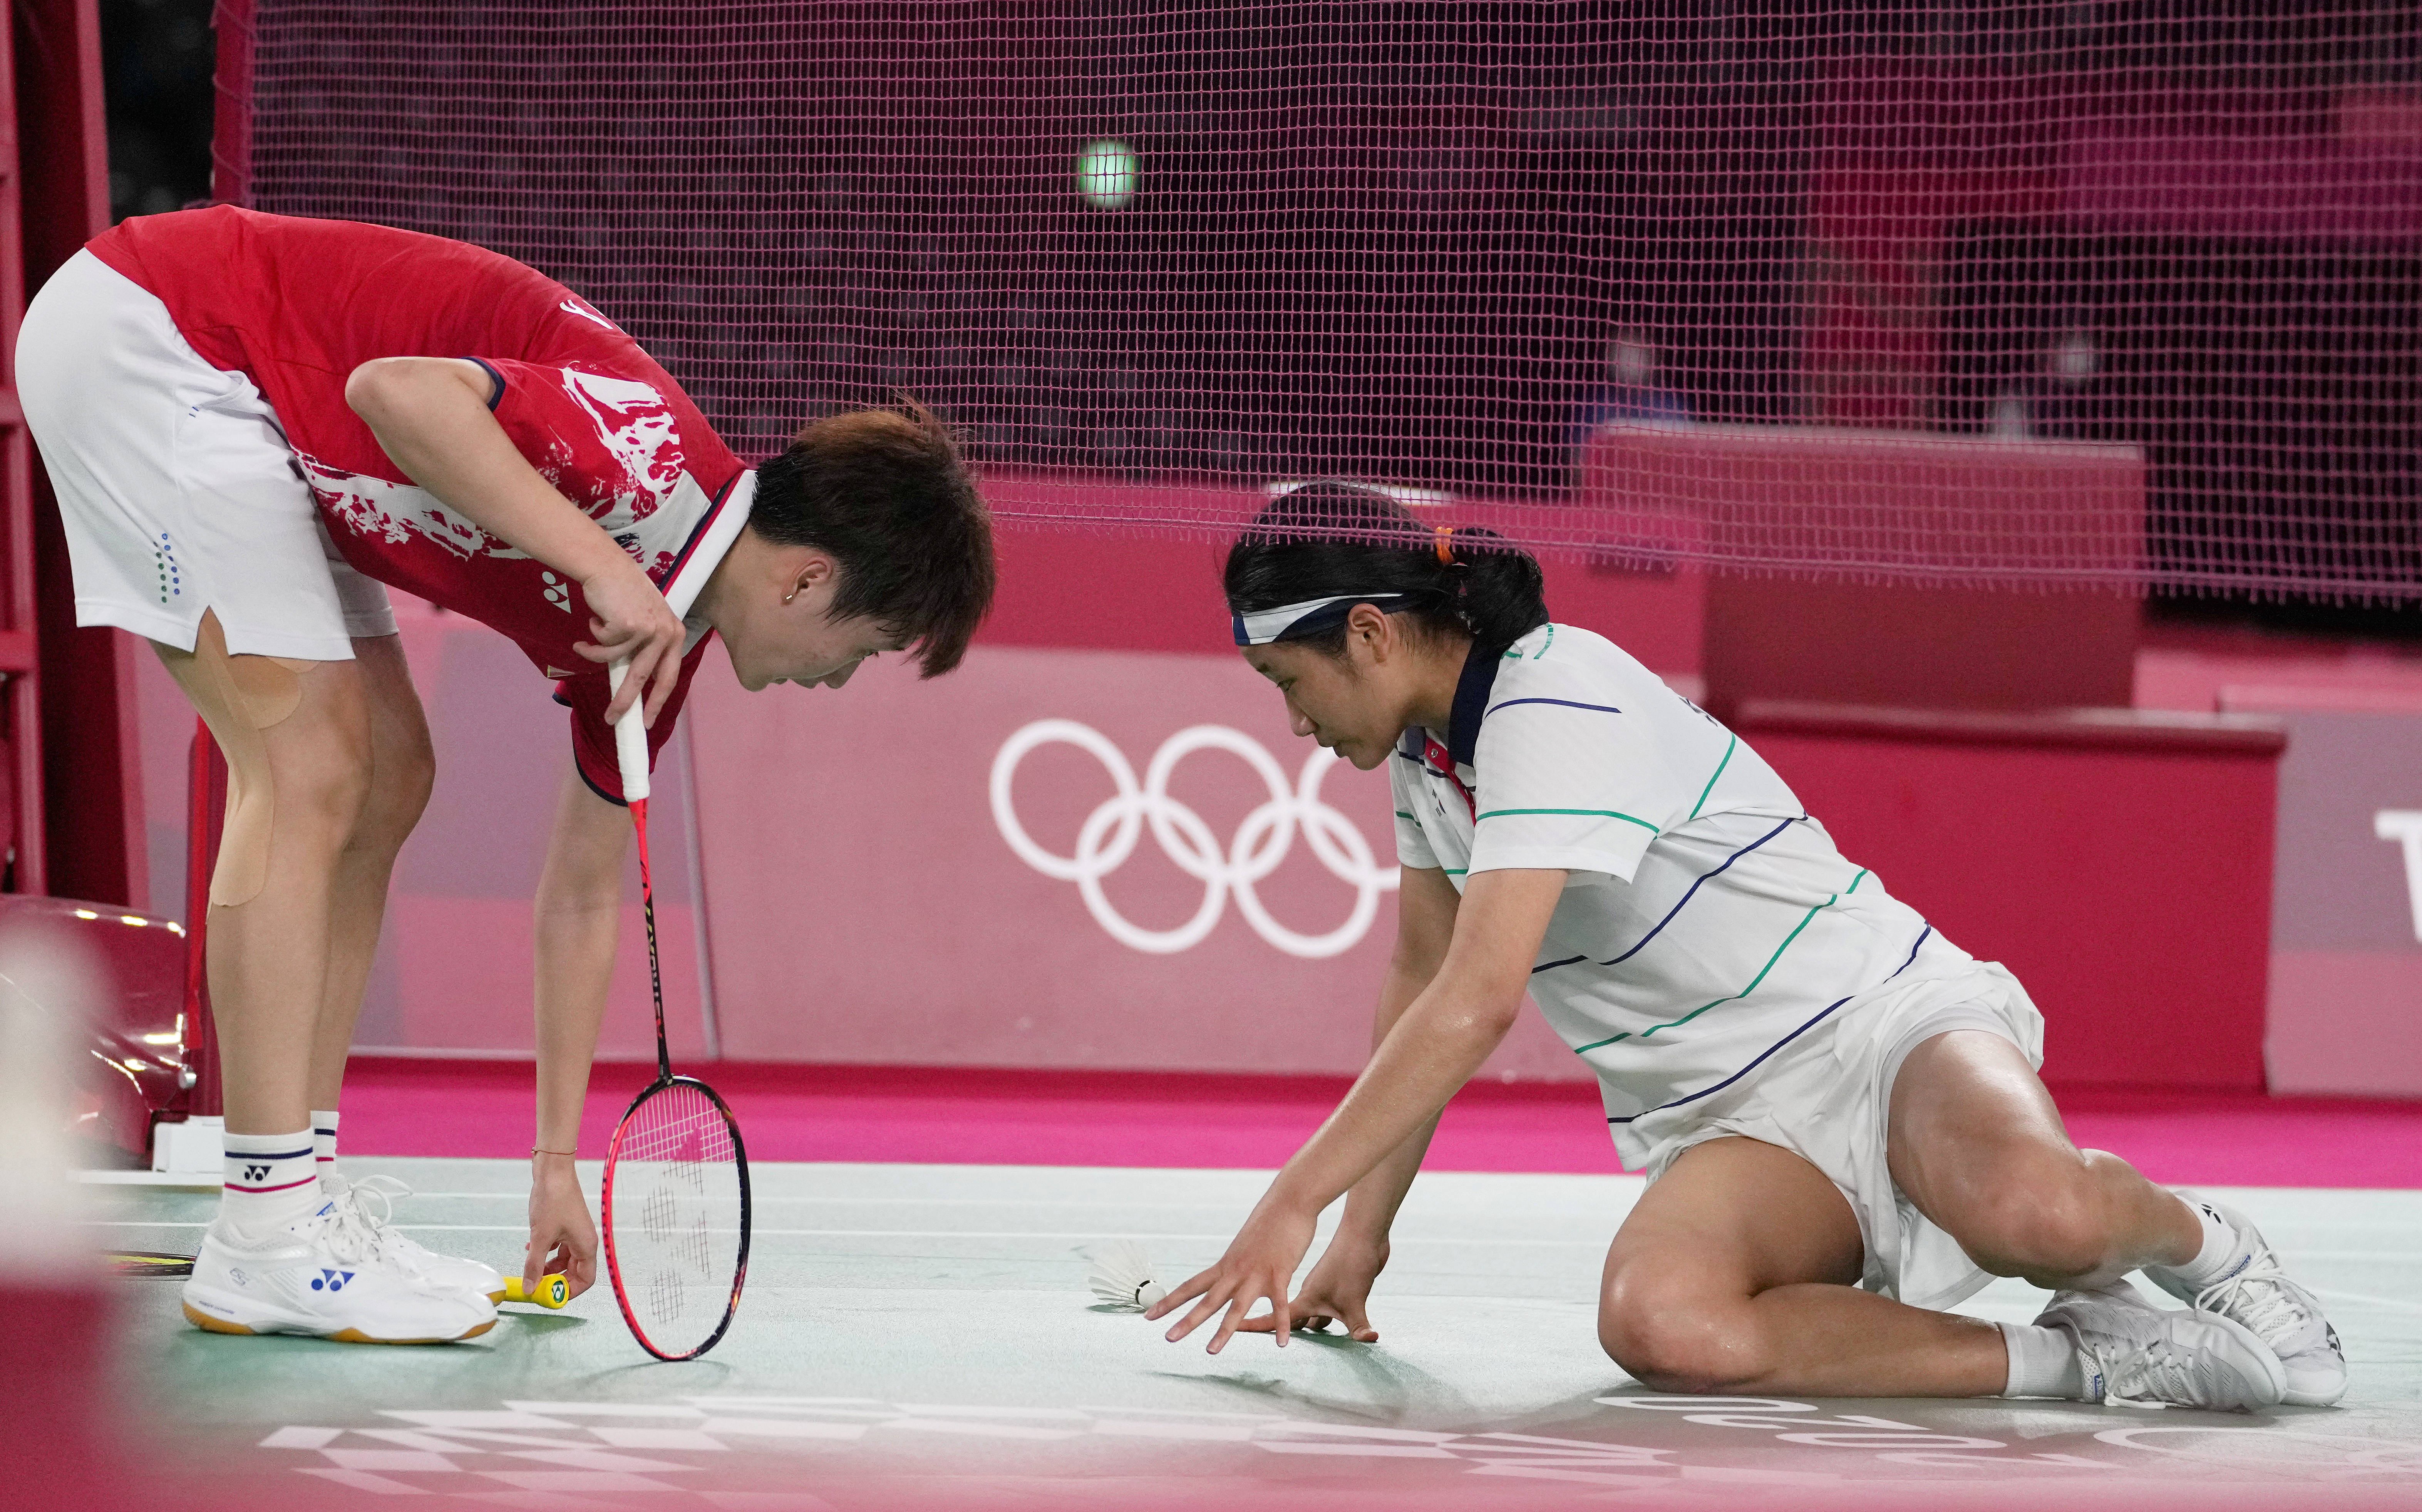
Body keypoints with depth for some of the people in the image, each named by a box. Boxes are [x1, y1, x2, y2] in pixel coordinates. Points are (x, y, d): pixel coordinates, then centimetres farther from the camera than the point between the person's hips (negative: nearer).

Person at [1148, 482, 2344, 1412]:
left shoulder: (1555, 706, -18)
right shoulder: (1428, 750, 12)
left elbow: (1477, 1005, -27)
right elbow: (1419, 987, 24)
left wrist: (1291, 1205, -26)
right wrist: (1361, 1233, 18)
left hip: (1883, 1026, -7)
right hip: (1726, 1130, 7)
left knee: (2034, 1212, -42)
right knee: (1658, 1322, -32)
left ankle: (2196, 1242, -3)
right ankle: (2075, 1357, -22)